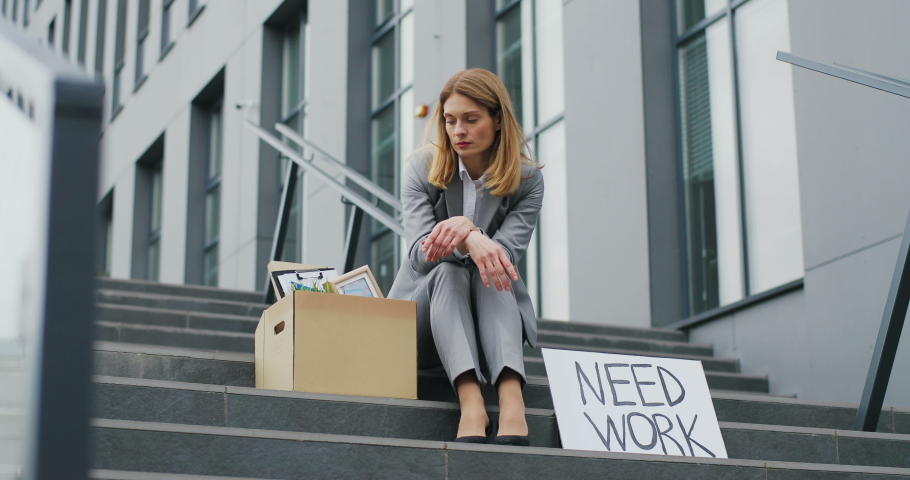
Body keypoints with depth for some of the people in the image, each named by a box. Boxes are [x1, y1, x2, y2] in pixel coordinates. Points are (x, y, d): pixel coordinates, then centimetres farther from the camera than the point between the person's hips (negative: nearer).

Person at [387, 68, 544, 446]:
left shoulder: (527, 179, -4)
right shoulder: (422, 169, -5)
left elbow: (507, 253, -18)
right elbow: (420, 254, -19)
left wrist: (468, 228, -39)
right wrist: (469, 241, -40)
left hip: (496, 318, 1)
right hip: (425, 323, 0)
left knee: (490, 272, -30)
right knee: (448, 271, -31)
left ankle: (511, 398, -53)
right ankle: (470, 401, -53)